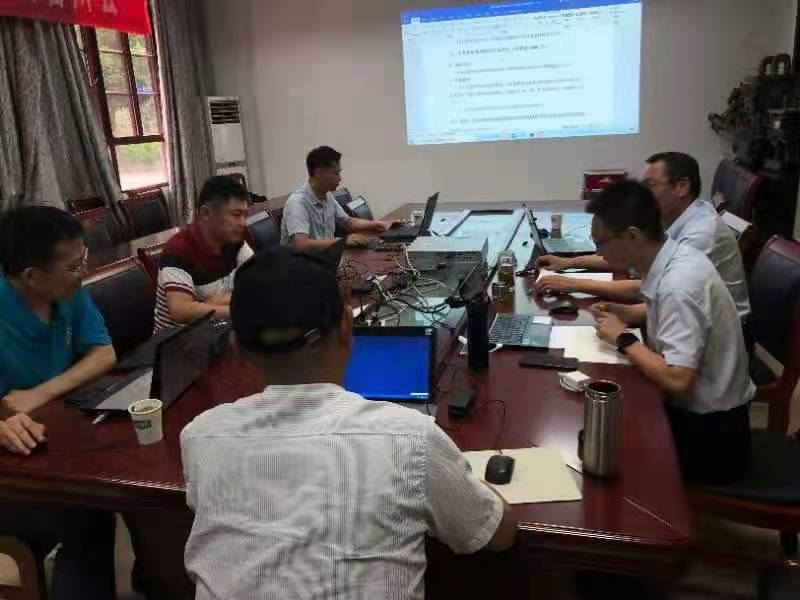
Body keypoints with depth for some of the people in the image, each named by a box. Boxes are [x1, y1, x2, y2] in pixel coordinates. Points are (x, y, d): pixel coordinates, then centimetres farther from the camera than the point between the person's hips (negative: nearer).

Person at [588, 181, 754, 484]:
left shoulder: (678, 285, -29)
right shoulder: (677, 254, -3)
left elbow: (677, 379, -32)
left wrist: (624, 339, -19)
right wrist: (626, 313, 1)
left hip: (707, 433, -7)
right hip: (695, 409, 8)